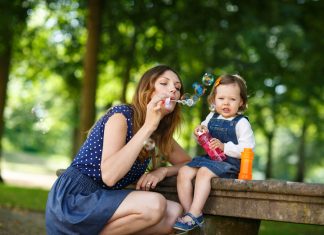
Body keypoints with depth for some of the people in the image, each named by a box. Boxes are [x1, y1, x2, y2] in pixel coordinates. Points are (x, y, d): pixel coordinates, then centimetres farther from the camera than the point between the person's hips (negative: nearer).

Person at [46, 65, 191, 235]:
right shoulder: (122, 114, -11)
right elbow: (109, 176, -24)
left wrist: (162, 171, -3)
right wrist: (148, 125, -22)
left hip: (101, 200, 8)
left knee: (175, 213, -8)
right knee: (154, 205, -27)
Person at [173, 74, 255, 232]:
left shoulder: (241, 123, -6)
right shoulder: (212, 117, 12)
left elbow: (247, 149, -14)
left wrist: (224, 147, -22)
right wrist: (199, 133, 0)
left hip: (229, 162, -7)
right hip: (208, 158, 7)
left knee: (204, 172, -33)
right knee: (183, 172, -14)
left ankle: (194, 214, -32)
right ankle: (188, 212, -14)